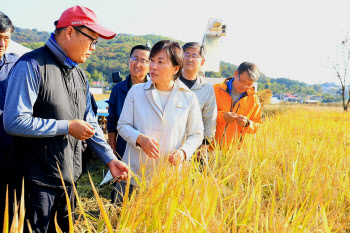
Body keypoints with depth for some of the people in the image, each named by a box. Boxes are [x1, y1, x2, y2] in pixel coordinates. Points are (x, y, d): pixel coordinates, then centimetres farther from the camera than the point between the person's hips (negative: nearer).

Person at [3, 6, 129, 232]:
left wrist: (110, 158, 7)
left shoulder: (80, 74, 11)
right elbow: (14, 121, -22)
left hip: (71, 178, 8)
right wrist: (67, 127, -18)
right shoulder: (32, 66, -15)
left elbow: (89, 123, 16)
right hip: (38, 181, -7)